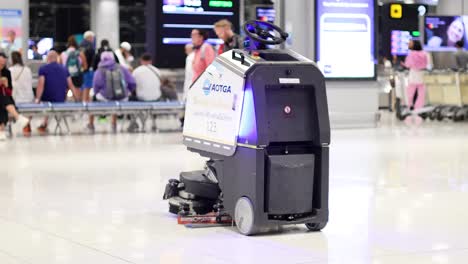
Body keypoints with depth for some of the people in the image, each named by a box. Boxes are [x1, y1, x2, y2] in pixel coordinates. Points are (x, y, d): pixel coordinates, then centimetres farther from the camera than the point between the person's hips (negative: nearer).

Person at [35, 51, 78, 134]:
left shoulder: (43, 69, -6)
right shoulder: (64, 69, 7)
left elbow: (41, 85, -15)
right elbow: (71, 86, 6)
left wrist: (37, 99, -12)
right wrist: (77, 99, 12)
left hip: (47, 99, -4)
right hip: (61, 101, 4)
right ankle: (44, 125, 41)